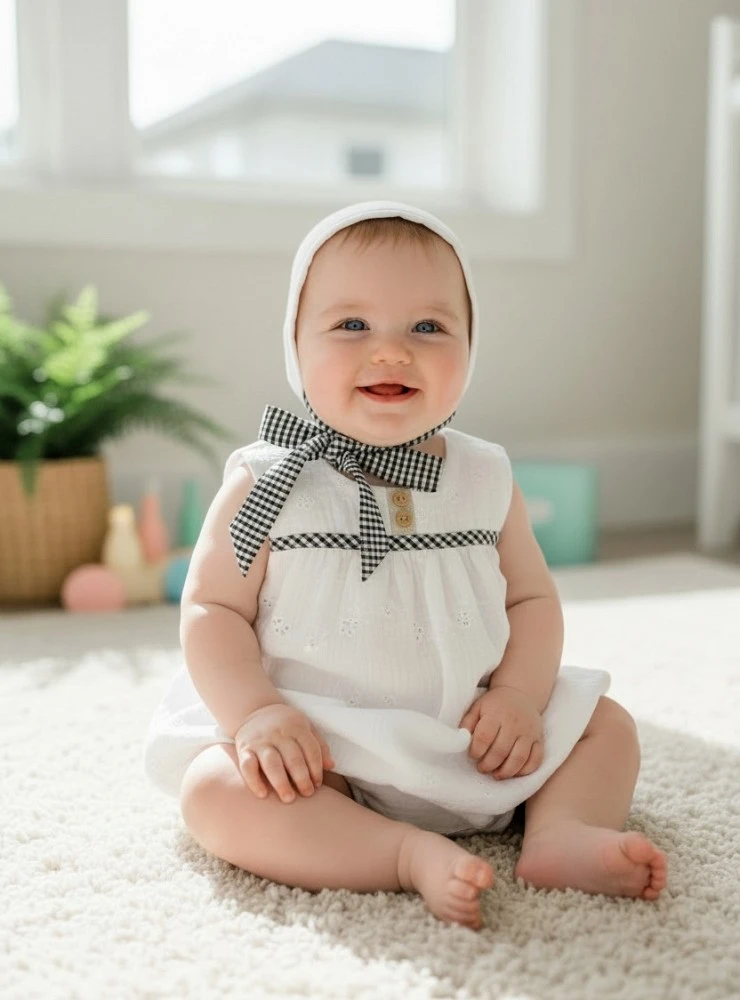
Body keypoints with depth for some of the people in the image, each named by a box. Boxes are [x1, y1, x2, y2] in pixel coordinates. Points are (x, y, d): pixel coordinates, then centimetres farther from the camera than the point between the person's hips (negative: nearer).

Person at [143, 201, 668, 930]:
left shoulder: (485, 480, 2)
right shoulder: (266, 486, -7)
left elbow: (531, 597, 7)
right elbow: (212, 609, -7)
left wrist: (519, 694, -10)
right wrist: (255, 713, -23)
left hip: (470, 740, 4)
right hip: (314, 747, -3)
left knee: (607, 726, 0)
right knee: (214, 789, -29)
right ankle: (414, 855, -31)